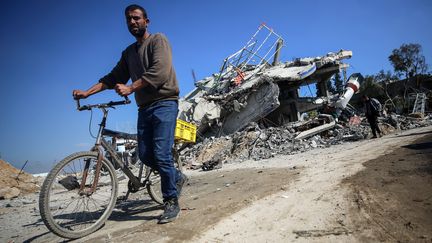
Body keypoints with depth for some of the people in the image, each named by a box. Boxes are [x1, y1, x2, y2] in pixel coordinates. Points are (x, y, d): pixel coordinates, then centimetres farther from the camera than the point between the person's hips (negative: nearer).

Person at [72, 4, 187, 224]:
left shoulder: (158, 40, -1)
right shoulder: (128, 52, 21)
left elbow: (160, 71, -17)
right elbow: (114, 77, 16)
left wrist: (130, 87, -22)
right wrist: (87, 92, 5)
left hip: (164, 103, -7)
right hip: (144, 108, 7)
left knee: (161, 155, -13)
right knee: (145, 155, 2)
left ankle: (172, 203, 3)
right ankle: (177, 177, 26)